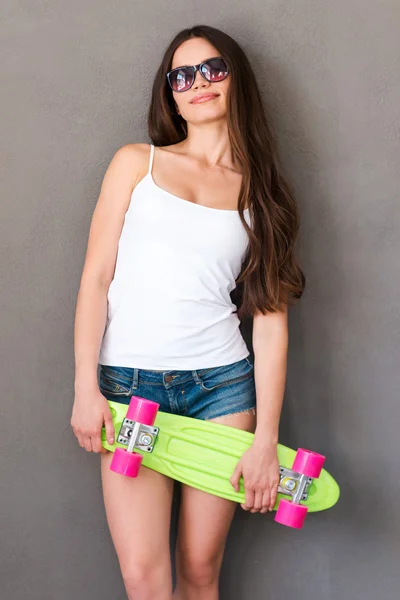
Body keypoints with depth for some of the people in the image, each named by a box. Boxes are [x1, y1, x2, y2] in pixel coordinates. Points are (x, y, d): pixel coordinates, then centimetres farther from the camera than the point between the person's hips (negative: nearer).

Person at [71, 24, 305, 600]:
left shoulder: (261, 191, 9)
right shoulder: (137, 162, 7)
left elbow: (271, 321, 4)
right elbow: (95, 278, 3)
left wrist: (266, 438, -2)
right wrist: (86, 389, -6)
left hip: (222, 385, 1)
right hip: (129, 383, -1)